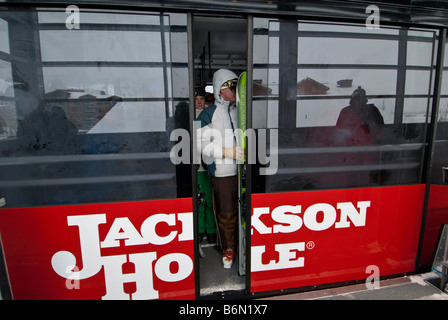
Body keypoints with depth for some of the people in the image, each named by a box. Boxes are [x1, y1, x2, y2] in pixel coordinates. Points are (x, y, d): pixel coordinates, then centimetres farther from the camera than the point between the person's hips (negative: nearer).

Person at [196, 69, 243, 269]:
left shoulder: (239, 111, 13)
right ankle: (228, 248, 28)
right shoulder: (208, 114, -3)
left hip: (242, 170, 4)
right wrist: (226, 151, -20)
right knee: (226, 214, 6)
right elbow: (202, 144, -11)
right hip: (222, 173, -4)